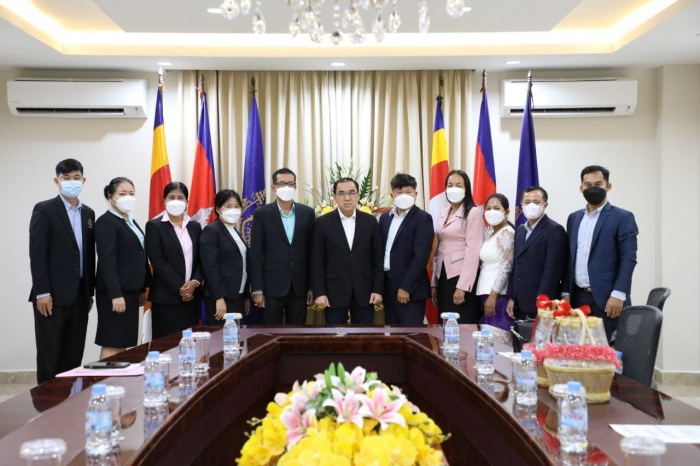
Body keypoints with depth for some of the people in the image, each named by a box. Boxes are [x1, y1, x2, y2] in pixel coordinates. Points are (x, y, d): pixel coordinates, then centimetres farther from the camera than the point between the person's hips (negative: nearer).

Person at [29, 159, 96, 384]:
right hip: (53, 296, -5)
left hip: (79, 296, 5)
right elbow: (37, 253, -10)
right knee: (49, 356, 1)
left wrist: (90, 292, 12)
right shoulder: (44, 210, -4)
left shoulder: (88, 213, 13)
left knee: (74, 357, 8)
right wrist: (42, 292, -15)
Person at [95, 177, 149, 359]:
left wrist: (142, 289, 16)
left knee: (123, 343, 11)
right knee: (113, 344, -6)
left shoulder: (131, 221, 17)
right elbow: (107, 261, -18)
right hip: (116, 292, -9)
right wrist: (115, 295, -24)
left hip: (130, 290, 9)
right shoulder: (106, 222, -11)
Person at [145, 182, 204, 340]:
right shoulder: (154, 226, -2)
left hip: (191, 295, 4)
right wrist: (179, 287, -14)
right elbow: (157, 261, -10)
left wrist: (195, 282, -9)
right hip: (166, 296, -4)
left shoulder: (195, 226, 13)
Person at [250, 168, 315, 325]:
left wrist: (312, 286, 4)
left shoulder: (307, 213, 5)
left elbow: (312, 252, 7)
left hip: (300, 286, 2)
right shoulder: (262, 214, -1)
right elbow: (256, 254, -3)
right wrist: (257, 289, -7)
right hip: (272, 286, -2)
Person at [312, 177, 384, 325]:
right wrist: (319, 293, -7)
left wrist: (378, 289, -1)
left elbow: (377, 259, 5)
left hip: (364, 291, 2)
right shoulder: (323, 223, -1)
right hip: (334, 292, -1)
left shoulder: (370, 221, 4)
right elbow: (317, 262, -1)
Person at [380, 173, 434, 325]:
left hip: (410, 288, -6)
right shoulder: (385, 218, 13)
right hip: (387, 285, 6)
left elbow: (421, 256, -15)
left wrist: (406, 287, -18)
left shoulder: (423, 218, -8)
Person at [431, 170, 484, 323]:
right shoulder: (443, 213, 13)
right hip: (443, 276, 7)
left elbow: (473, 251, -14)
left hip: (462, 278, -7)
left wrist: (462, 286, -18)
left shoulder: (473, 213, -8)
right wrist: (434, 283, 11)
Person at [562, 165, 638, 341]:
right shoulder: (574, 218, 15)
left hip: (606, 299, -5)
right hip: (578, 298, 5)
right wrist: (566, 293, 9)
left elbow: (628, 259, -8)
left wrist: (618, 295, -16)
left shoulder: (623, 217, -1)